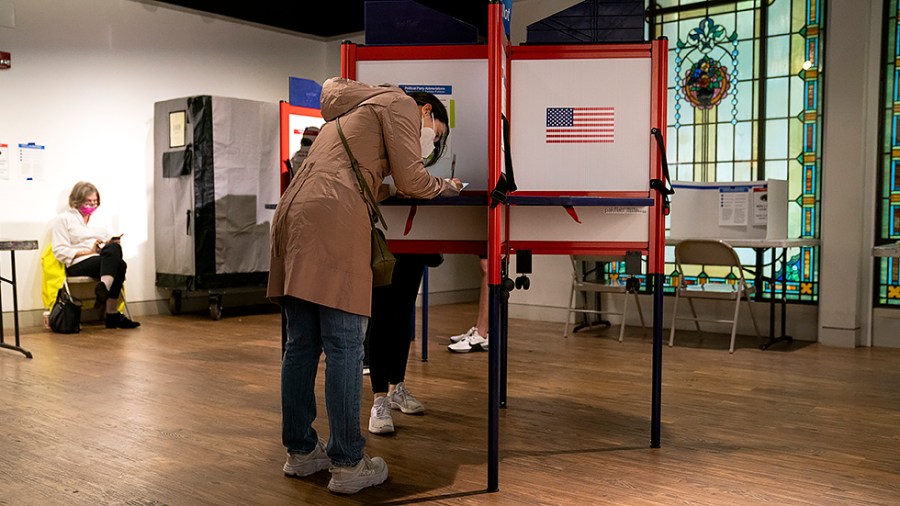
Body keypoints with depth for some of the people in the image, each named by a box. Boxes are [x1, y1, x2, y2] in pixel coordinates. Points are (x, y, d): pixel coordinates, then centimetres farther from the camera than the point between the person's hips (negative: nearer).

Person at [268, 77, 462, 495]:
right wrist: (445, 187, 23)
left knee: (301, 344, 10)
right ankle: (347, 464, -3)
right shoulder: (400, 104, 11)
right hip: (334, 219, -9)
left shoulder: (346, 111, 35)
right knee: (345, 345, -7)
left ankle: (300, 452, 17)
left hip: (292, 211, 9)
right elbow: (411, 180, 4)